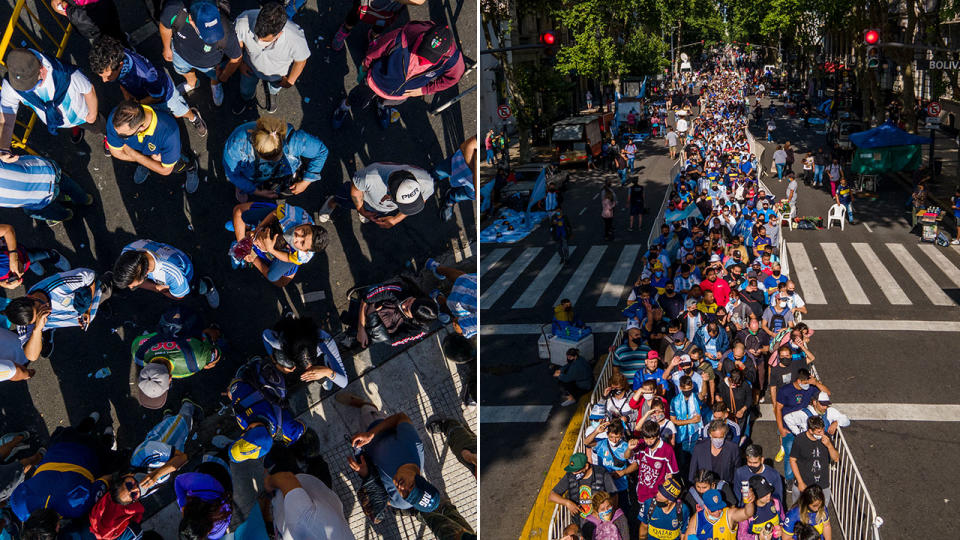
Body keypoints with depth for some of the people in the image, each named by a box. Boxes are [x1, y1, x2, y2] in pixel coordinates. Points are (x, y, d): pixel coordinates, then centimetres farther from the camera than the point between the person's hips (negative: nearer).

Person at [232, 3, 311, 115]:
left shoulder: (296, 39, -47)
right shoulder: (243, 21, -43)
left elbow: (301, 60, -21)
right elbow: (237, 41, -16)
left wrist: (290, 80, -4)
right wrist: (241, 63, -2)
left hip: (278, 73, -1)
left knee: (274, 88, 35)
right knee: (246, 88, 33)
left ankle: (271, 94, 71)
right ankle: (246, 98, 69)